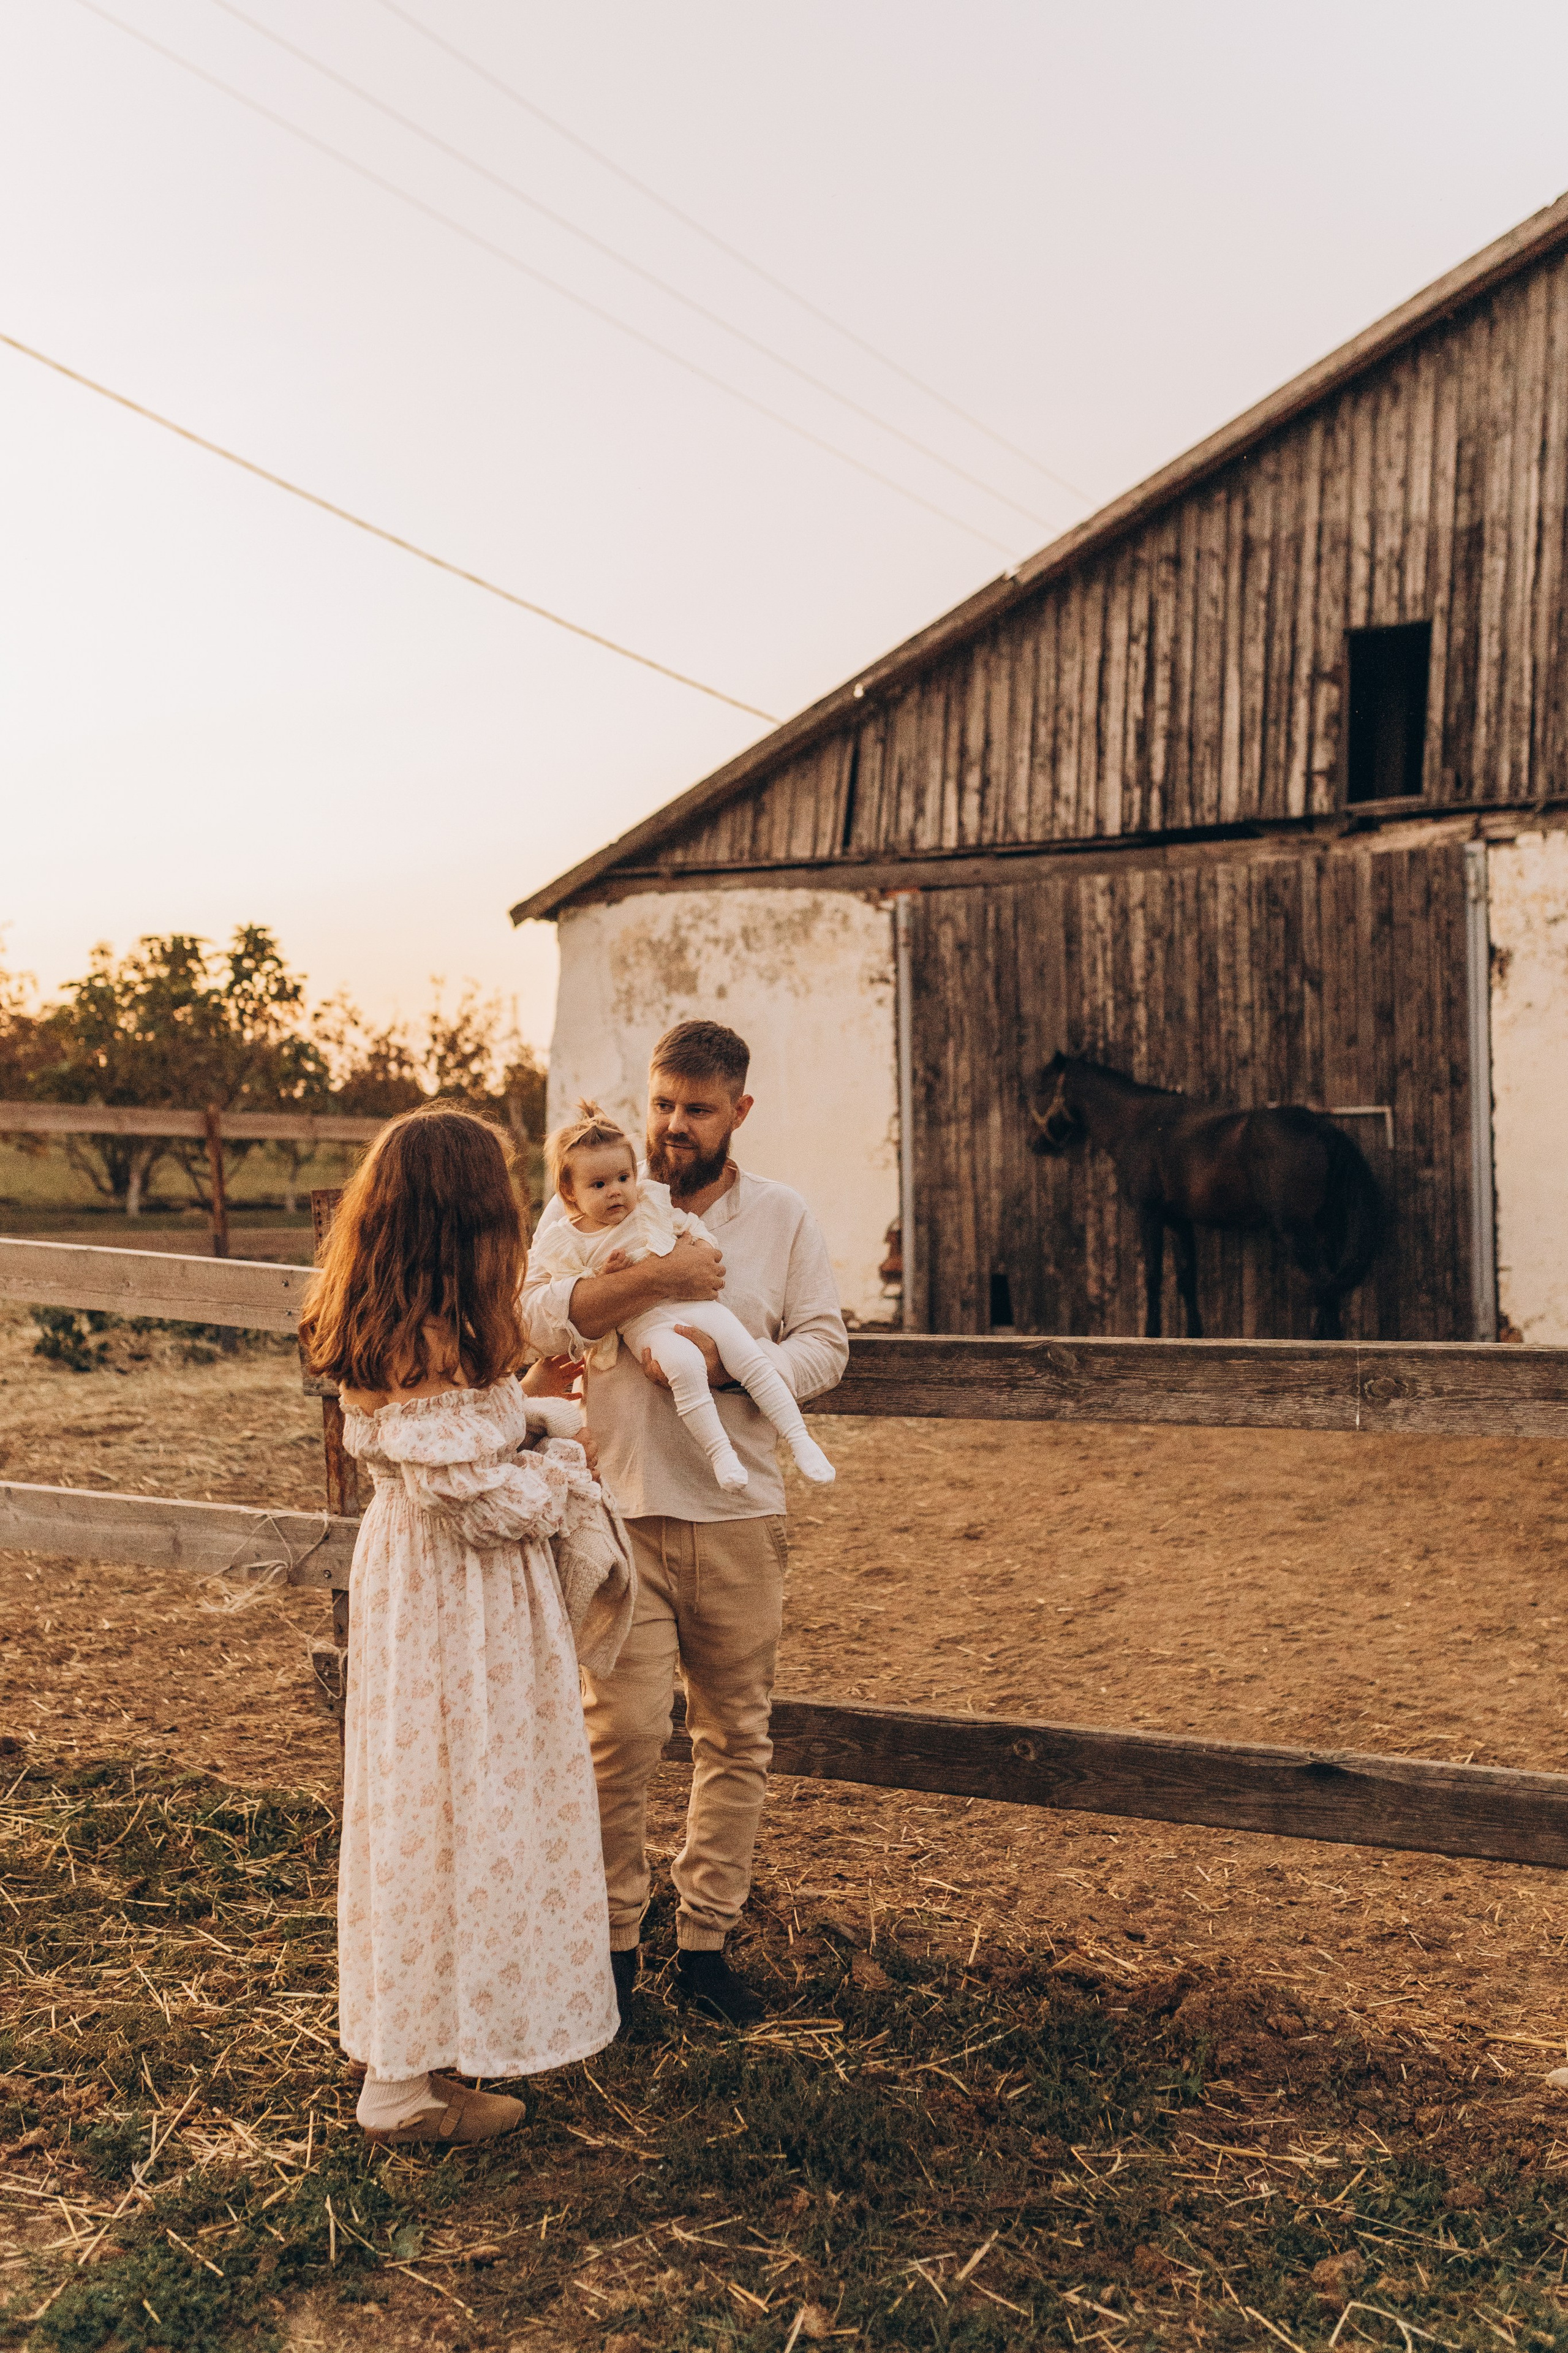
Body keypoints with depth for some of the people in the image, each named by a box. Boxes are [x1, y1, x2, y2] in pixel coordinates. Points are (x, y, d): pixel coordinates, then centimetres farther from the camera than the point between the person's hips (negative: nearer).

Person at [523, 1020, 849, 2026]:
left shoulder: (783, 1217, 7)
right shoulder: (591, 1204, 2)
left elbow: (825, 1345, 2)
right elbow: (538, 1319, -12)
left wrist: (729, 1363, -15)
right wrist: (659, 1275, -20)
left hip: (740, 1516, 2)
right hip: (621, 1509, -2)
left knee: (737, 1735, 8)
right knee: (624, 1731, -5)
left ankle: (708, 1941, 22)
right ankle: (614, 1936, 14)